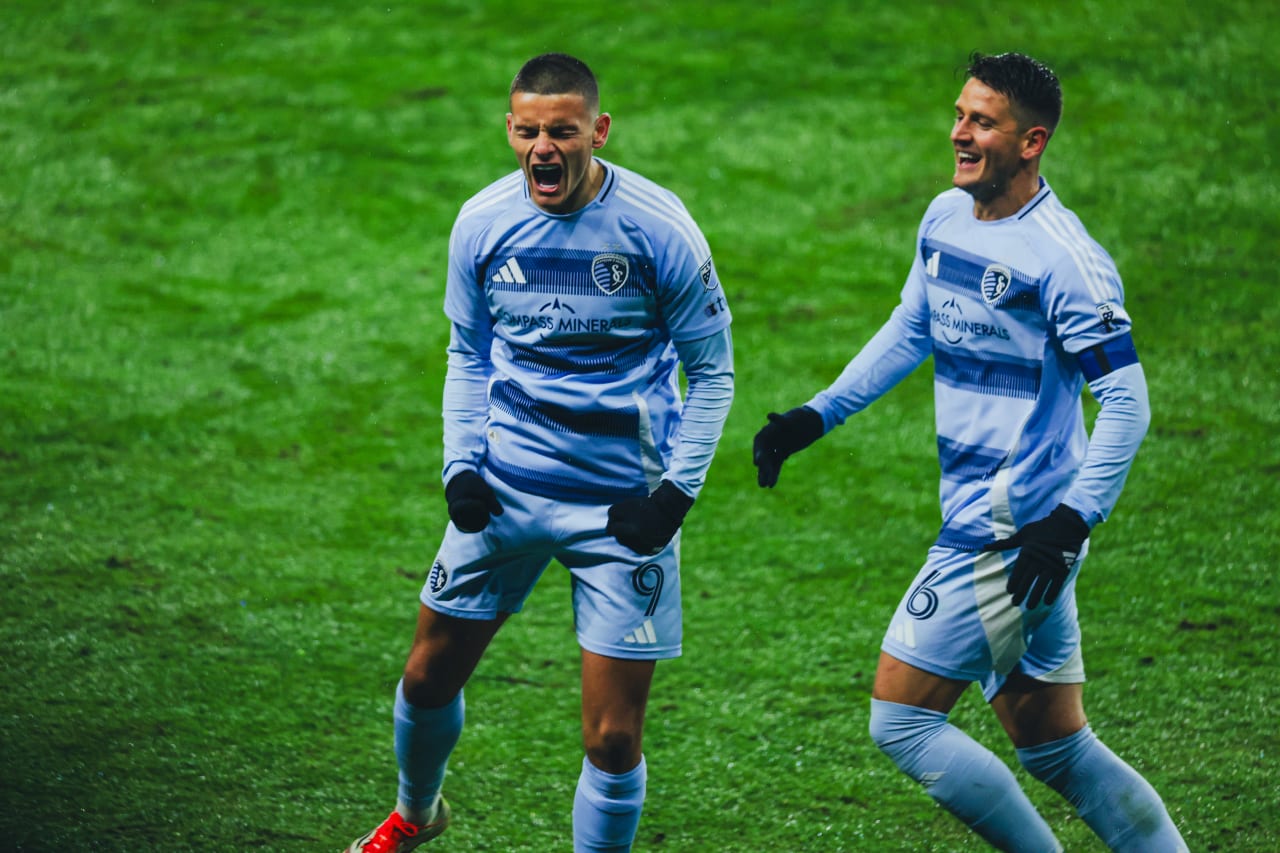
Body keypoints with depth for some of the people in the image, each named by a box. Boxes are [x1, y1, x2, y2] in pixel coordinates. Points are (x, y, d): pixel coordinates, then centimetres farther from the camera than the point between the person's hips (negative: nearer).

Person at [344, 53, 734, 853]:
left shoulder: (657, 228, -14)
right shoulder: (482, 222, -4)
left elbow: (711, 371, -4)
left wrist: (678, 491, -13)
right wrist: (462, 464, -1)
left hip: (623, 505, -4)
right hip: (506, 483, 4)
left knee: (613, 740, -6)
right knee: (429, 676, 15)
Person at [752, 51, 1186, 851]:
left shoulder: (1062, 258, -16)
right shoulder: (946, 217, 9)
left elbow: (1127, 401, -17)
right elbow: (908, 332, 25)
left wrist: (1072, 521, -24)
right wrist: (817, 415, 19)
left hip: (1015, 537, -8)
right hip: (984, 521, 8)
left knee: (900, 720, -5)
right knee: (1057, 749, 11)